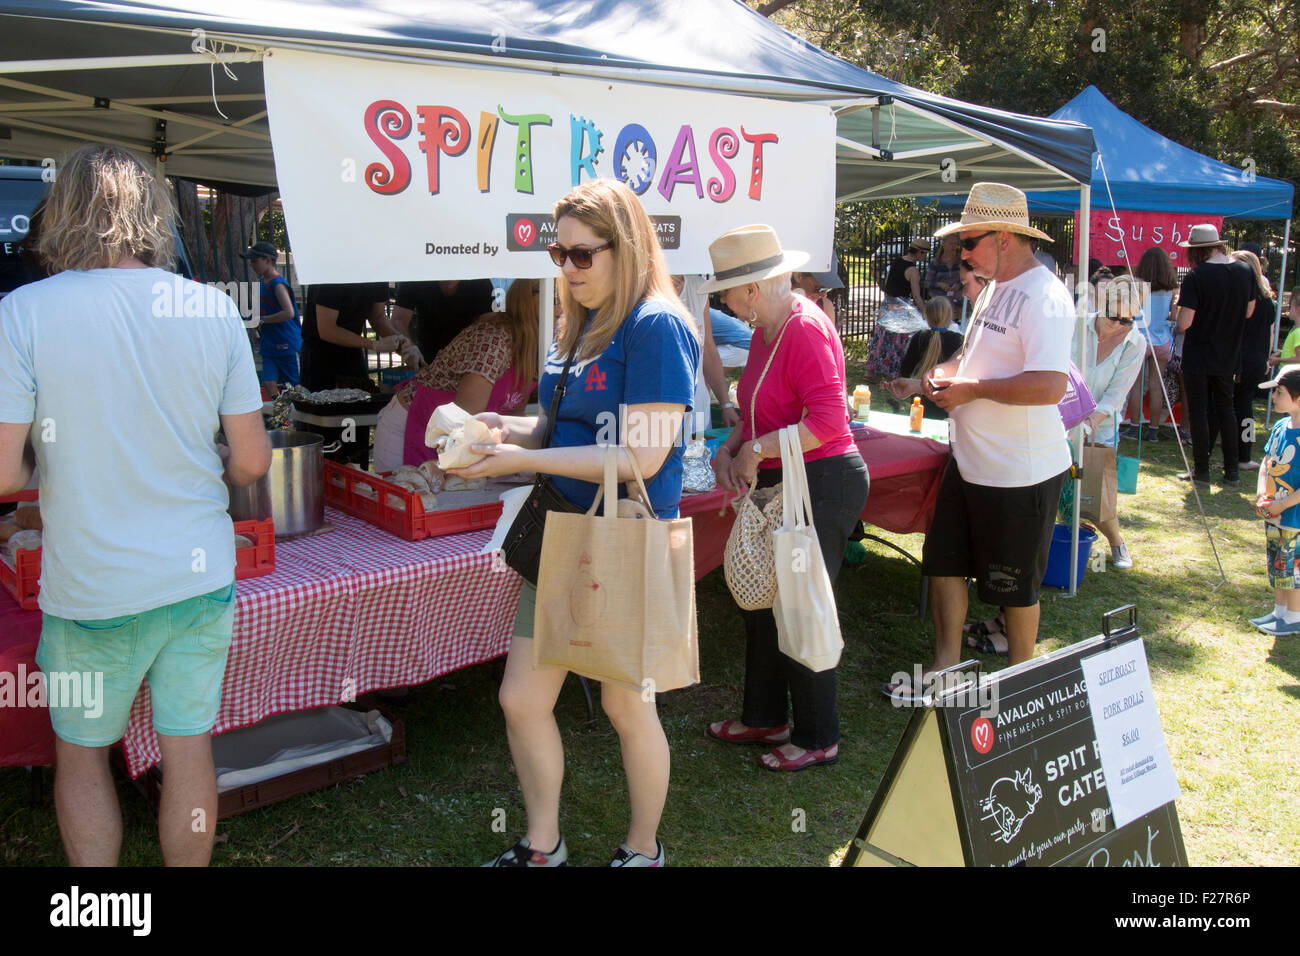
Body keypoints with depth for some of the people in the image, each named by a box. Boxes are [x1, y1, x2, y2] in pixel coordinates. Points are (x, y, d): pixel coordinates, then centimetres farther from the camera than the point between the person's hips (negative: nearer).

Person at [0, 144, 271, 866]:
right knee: (188, 748, 15)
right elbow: (252, 461, -2)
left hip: (90, 590, -2)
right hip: (201, 578, 2)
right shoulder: (213, 309, -5)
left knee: (82, 754, 19)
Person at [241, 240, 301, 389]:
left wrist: (262, 320, -19)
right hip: (269, 345, 8)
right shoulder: (261, 281, 11)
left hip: (287, 345, -8)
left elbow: (289, 313, -27)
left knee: (296, 386, -1)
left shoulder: (278, 283, -16)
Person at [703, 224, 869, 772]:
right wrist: (730, 449, 3)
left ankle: (818, 738, 17)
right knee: (763, 601, 17)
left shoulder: (805, 331, -19)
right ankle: (765, 718, 33)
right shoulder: (766, 331, 11)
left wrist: (756, 450, -20)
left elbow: (828, 422, -25)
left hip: (823, 486, -10)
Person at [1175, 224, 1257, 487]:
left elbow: (1184, 323, -22)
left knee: (1198, 411, 4)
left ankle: (1201, 470, 7)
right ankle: (1231, 471, 17)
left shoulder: (1196, 277, -19)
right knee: (1225, 408, 16)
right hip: (1229, 356, 5)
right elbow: (1249, 312, 11)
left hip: (1198, 357, -5)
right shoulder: (1245, 272, -1)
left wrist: (1179, 304, -2)